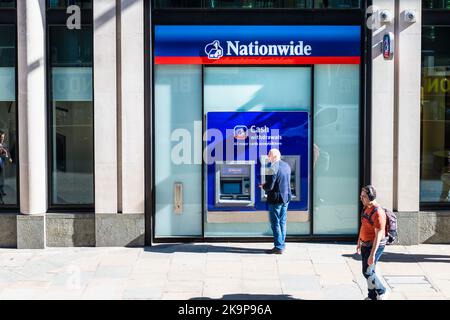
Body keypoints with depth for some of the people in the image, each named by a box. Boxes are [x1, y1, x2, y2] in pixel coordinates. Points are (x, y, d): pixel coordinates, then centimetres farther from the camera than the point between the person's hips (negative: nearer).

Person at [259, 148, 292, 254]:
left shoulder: (273, 168, -19)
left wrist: (263, 187, 2)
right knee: (282, 222, 15)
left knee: (275, 223, 0)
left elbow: (269, 186, -21)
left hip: (276, 198, -8)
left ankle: (278, 247, 2)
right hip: (286, 197, 8)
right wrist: (266, 184, 16)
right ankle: (281, 244, 22)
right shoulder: (286, 166, 8)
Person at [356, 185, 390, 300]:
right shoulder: (366, 208, 6)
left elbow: (378, 235, -25)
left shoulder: (378, 213, -24)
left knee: (367, 272, -7)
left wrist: (372, 254, -26)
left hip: (375, 246, -9)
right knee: (368, 271, 13)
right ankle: (372, 296, 24)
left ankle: (382, 292, 12)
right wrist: (359, 243, 21)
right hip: (365, 245, 9)